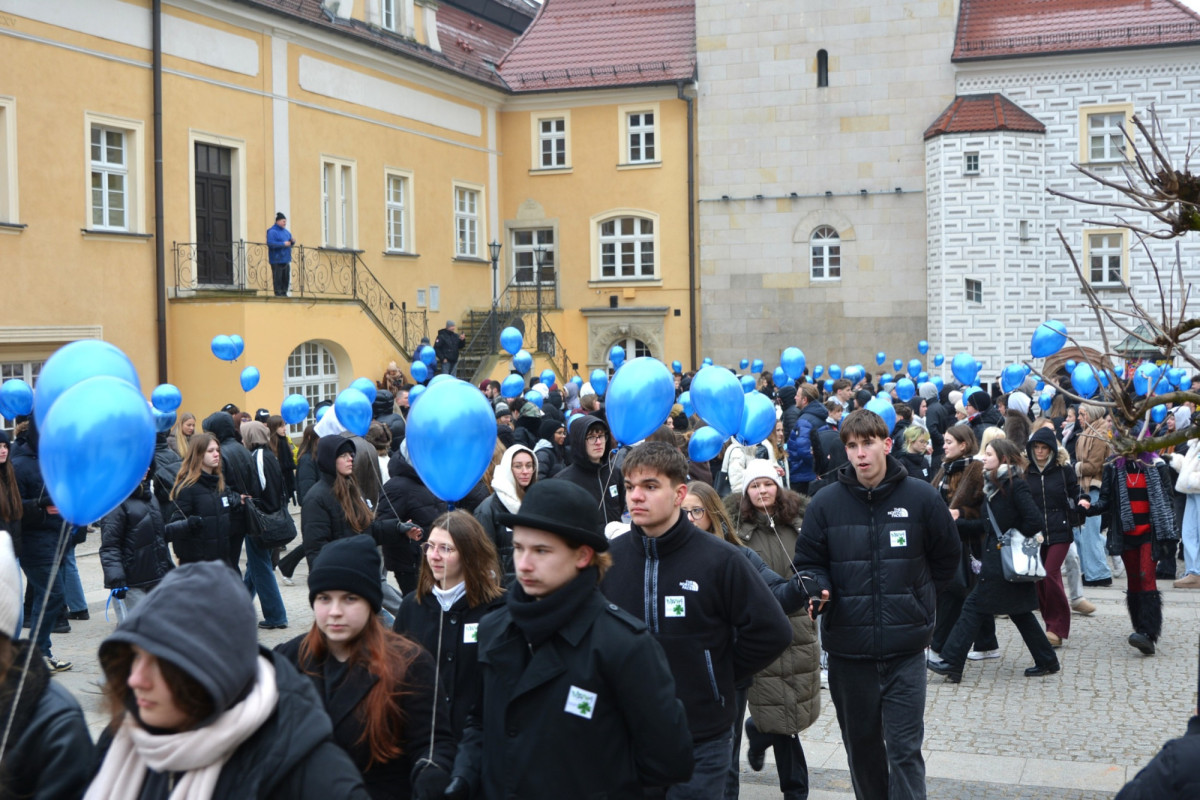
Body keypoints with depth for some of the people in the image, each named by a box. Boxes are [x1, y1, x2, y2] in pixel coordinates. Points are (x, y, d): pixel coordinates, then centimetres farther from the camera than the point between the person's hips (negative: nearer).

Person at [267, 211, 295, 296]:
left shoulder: (286, 231, 17)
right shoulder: (272, 231, -9)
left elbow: (289, 243, 27)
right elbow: (270, 243, -21)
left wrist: (292, 241, 3)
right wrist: (283, 244, -21)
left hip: (286, 259, 8)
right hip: (277, 260, -8)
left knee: (286, 277, 8)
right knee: (277, 277, -7)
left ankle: (284, 292, 15)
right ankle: (278, 293, -2)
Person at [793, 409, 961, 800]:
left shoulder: (921, 497, -3)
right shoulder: (825, 502, -3)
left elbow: (945, 559, 10)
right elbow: (808, 562, 5)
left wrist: (915, 597, 9)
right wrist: (819, 590, -15)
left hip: (905, 648, -1)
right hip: (848, 647, 2)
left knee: (905, 748, -2)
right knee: (861, 743, 15)